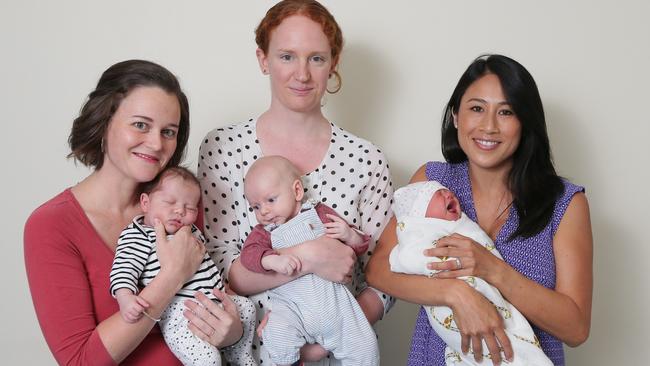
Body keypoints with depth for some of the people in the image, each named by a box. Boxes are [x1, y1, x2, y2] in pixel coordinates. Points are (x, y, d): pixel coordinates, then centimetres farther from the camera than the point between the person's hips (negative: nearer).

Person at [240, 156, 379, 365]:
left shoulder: (320, 214, 12)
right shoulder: (263, 232, 14)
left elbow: (359, 248, 15)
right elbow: (249, 253, -8)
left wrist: (350, 235, -7)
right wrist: (274, 260, -26)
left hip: (333, 298, 1)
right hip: (290, 306, -1)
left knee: (364, 347, -9)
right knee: (277, 341, -29)